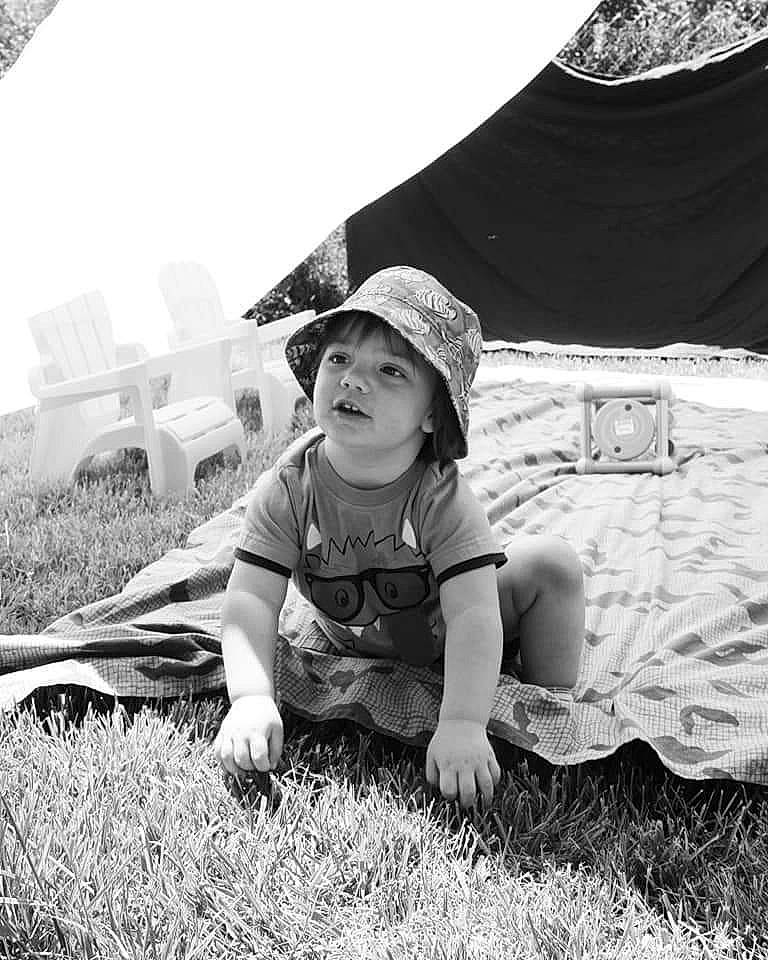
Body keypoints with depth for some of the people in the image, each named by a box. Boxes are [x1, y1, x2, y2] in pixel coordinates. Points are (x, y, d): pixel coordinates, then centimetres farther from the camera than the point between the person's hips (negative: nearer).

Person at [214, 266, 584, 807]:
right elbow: (252, 600, -28)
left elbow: (473, 616, -38)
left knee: (553, 564, -19)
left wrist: (462, 724, -51)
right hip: (356, 650, 5)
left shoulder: (441, 497, -33)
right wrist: (251, 698, -45)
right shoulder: (288, 489, -27)